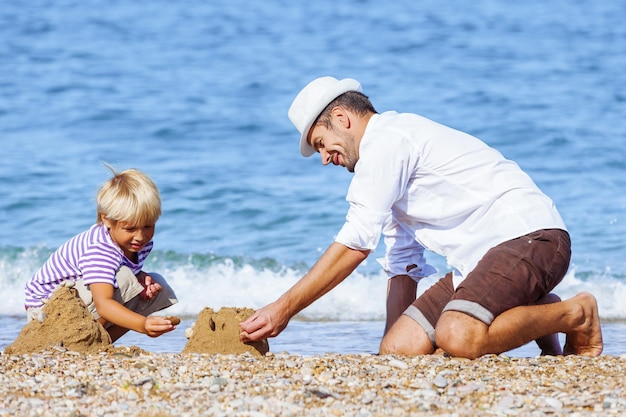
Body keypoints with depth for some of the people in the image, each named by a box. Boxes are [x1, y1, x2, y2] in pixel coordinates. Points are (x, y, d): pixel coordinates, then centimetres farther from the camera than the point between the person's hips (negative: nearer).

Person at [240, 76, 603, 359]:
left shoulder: (386, 140, -8)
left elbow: (354, 246, -13)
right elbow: (402, 267, 25)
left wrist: (284, 309, -10)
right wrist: (390, 341, 17)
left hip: (529, 236, -10)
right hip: (480, 259, 10)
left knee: (457, 339, -33)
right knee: (400, 349, -5)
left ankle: (576, 315, -9)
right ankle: (531, 314, 8)